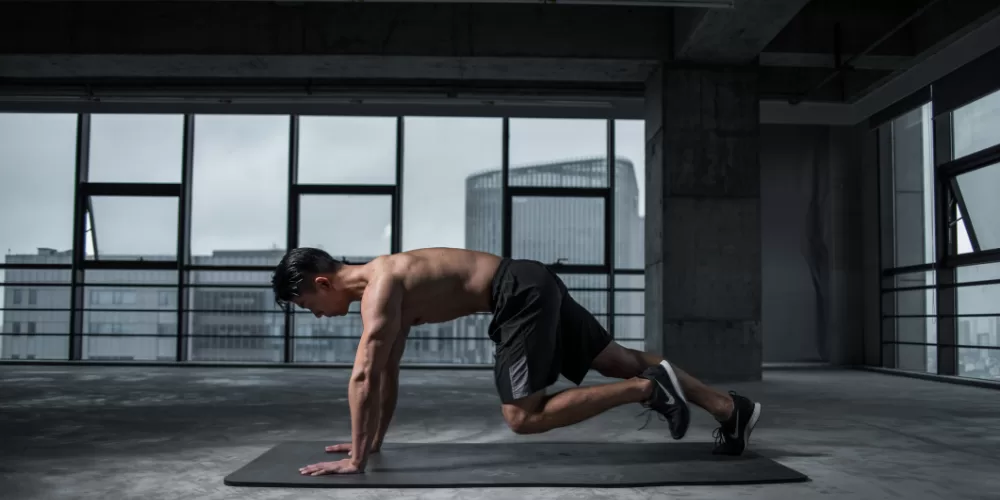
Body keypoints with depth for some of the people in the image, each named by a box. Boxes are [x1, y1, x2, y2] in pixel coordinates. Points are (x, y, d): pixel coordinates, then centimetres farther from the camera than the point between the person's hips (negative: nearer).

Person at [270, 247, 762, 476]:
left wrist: (356, 459, -14)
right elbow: (388, 371, 22)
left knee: (523, 418, -7)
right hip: (533, 288, 10)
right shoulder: (384, 283, 16)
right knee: (620, 361, 13)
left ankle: (648, 388, -6)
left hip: (523, 294, -10)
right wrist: (374, 440, 24)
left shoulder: (379, 286, -14)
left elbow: (364, 376, -20)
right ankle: (732, 408, 16)